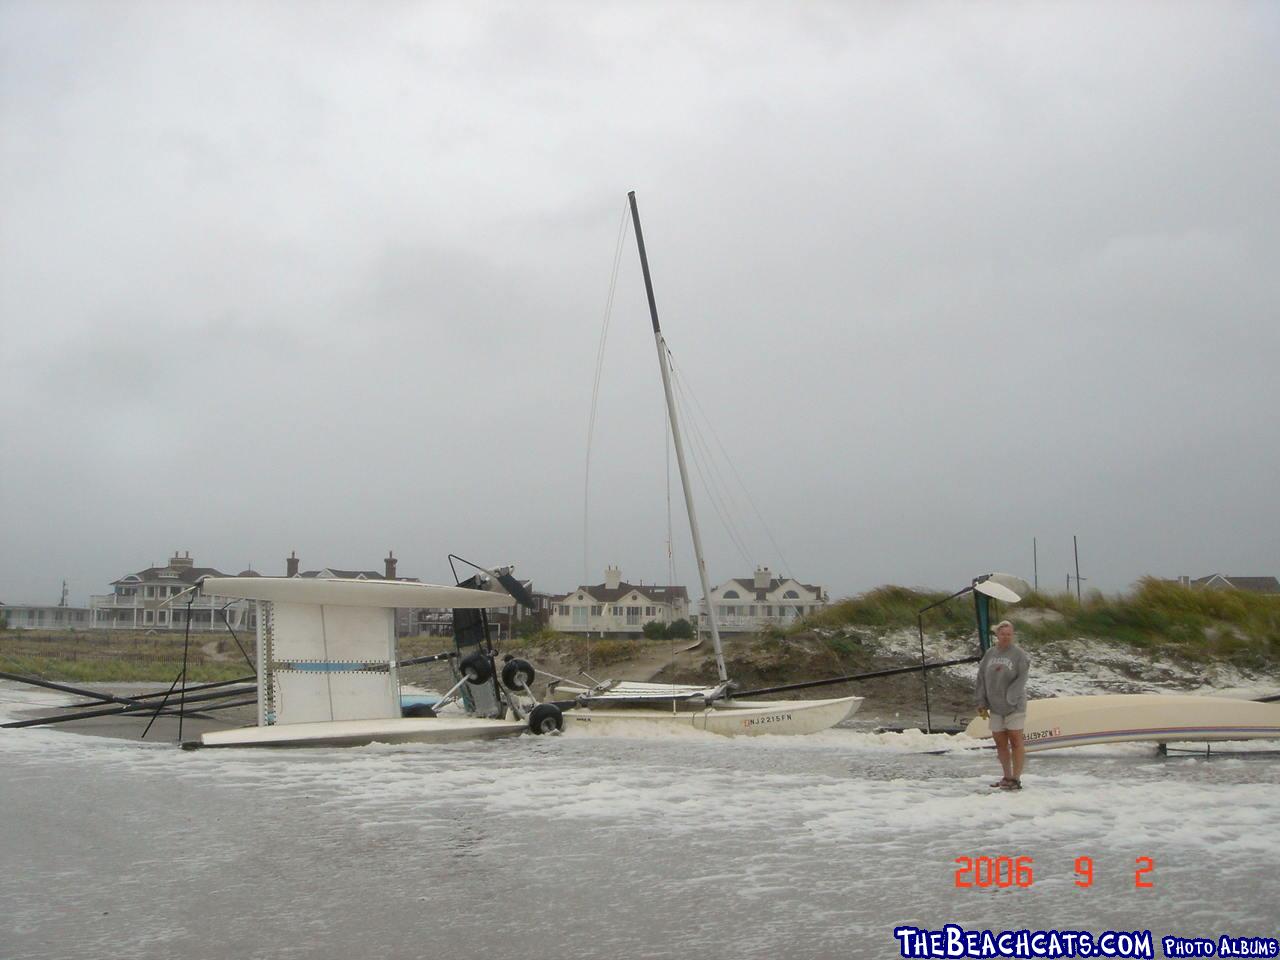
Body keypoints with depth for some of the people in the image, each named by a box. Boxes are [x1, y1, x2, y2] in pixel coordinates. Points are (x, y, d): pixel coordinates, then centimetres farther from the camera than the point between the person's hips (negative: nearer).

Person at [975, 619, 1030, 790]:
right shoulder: (990, 653, 8)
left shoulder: (1019, 654, -7)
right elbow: (981, 678, 9)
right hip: (995, 707, 5)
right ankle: (1007, 777, 20)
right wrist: (982, 703, 4)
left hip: (1014, 707, -5)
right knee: (1000, 743, 10)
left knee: (1015, 742, -2)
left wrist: (1009, 698, -20)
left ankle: (1016, 779, 1)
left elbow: (1021, 679, -14)